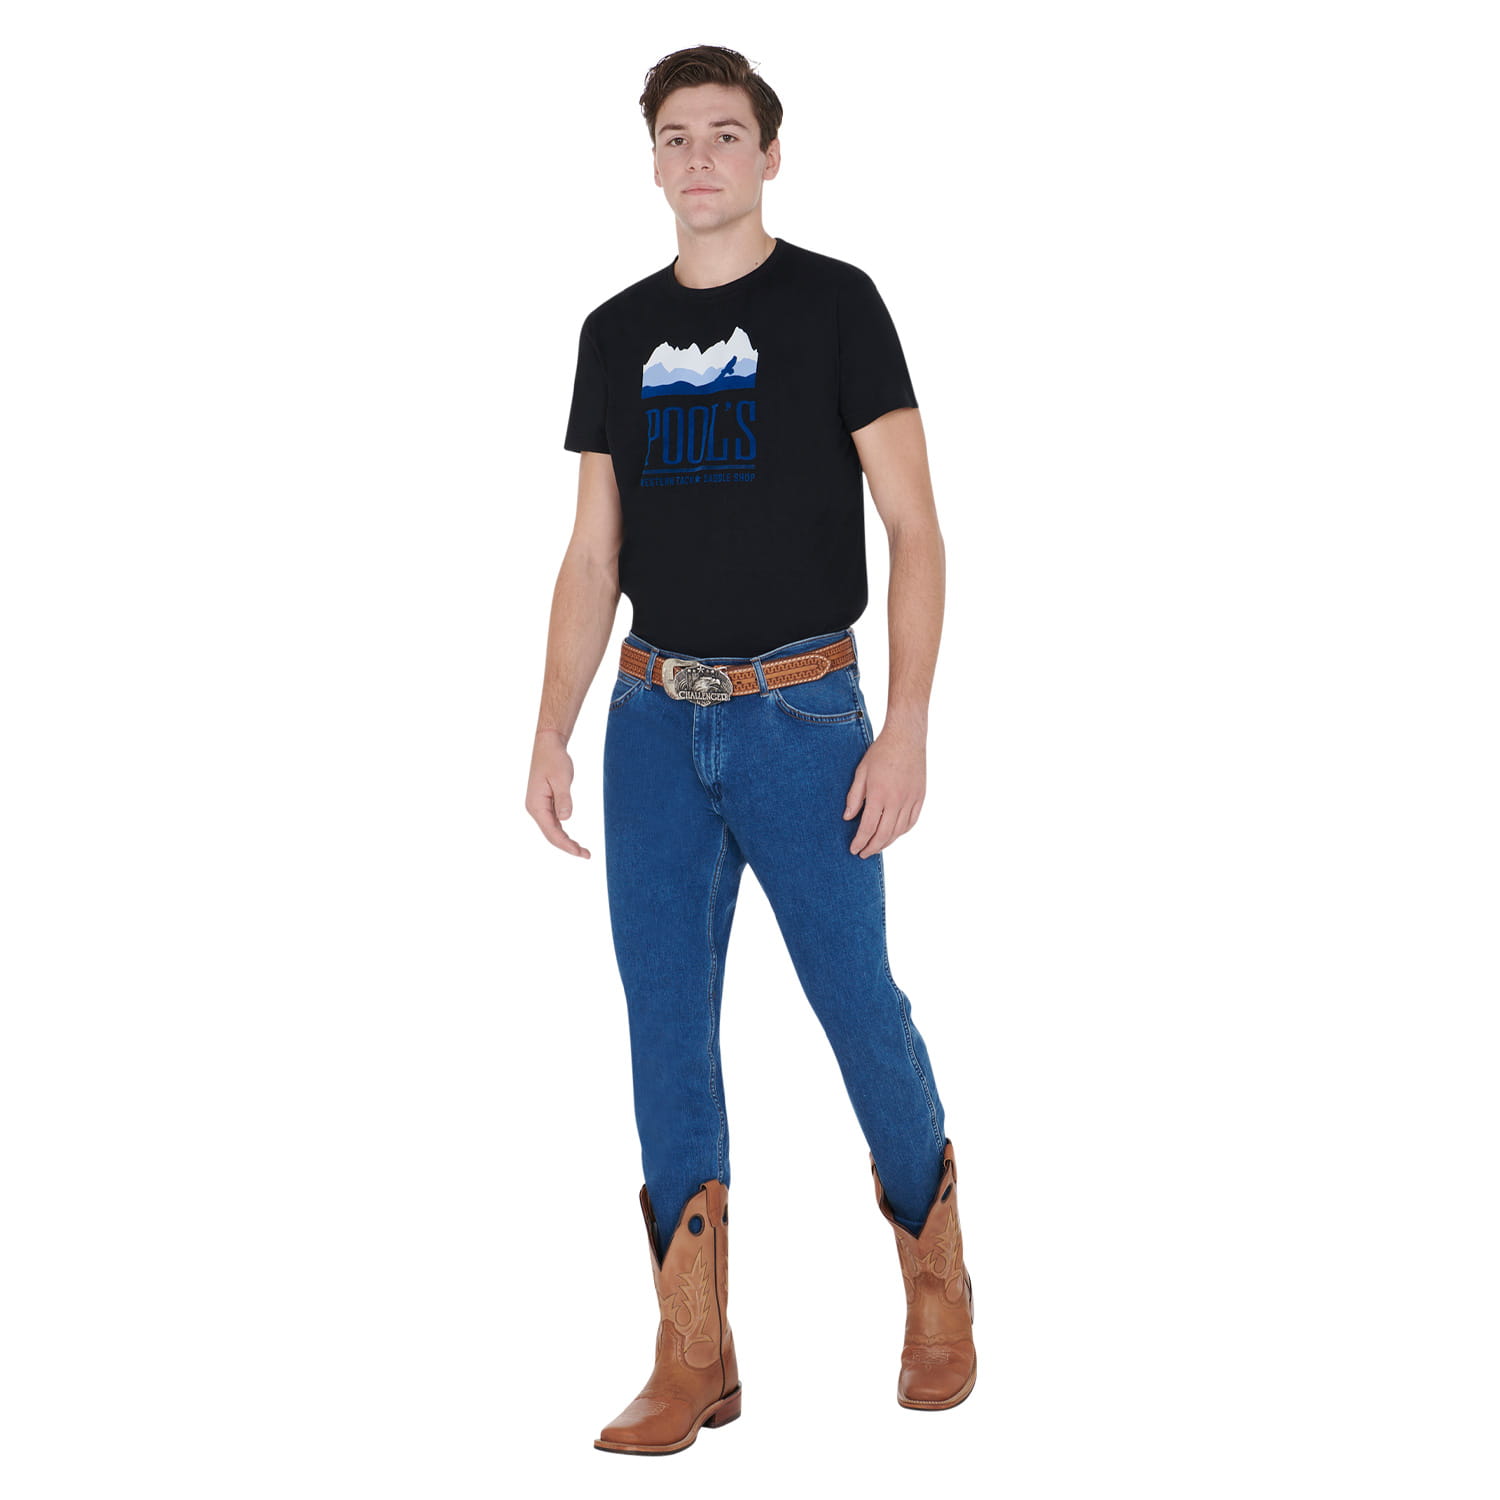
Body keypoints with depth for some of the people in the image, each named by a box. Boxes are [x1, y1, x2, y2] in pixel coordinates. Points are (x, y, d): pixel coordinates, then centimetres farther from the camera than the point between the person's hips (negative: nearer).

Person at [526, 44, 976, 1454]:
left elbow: (914, 527, -6)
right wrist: (552, 732, 4)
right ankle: (692, 1360, 12)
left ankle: (936, 1281, 27)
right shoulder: (617, 332, 11)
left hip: (801, 713, -4)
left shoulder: (834, 304, -2)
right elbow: (593, 557, 12)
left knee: (859, 1005, 2)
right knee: (665, 1025, 3)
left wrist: (907, 726, -14)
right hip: (654, 718, 4)